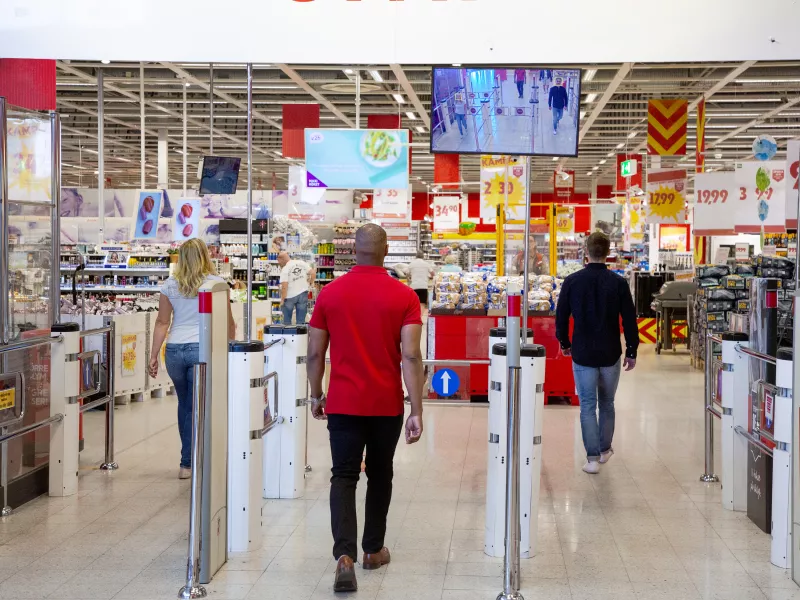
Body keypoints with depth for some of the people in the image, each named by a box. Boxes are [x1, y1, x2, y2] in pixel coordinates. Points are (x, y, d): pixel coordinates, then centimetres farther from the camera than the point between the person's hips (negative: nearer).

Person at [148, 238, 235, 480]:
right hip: (203, 349, -3)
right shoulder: (216, 283, 0)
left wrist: (154, 356, 8)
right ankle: (187, 463, 9)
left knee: (184, 404, 18)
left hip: (174, 350, 3)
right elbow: (228, 323, 3)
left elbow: (162, 322, 4)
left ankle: (190, 458, 27)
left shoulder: (170, 285, 6)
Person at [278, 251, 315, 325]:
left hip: (290, 296, -4)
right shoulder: (302, 263, 0)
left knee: (287, 320, 11)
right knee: (301, 321, 8)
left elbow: (284, 287, -18)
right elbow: (313, 273, -3)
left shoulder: (285, 269, -13)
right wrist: (310, 283, 13)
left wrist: (282, 300, -12)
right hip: (303, 293, 4)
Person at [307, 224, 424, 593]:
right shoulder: (404, 296, -6)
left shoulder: (329, 293, -2)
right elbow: (411, 356, -12)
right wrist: (417, 412, -11)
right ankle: (373, 550, 29)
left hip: (343, 403, 0)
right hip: (387, 405, 0)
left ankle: (345, 554, -17)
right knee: (380, 475, 17)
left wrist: (316, 395, 17)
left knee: (344, 477, 2)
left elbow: (315, 353, 2)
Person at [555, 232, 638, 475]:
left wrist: (564, 343, 16)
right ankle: (605, 449, 30)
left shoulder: (572, 281, -6)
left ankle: (593, 457, -1)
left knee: (587, 405, 4)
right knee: (607, 403, 17)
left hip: (583, 353, -1)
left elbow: (561, 316, 1)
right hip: (610, 353, 1)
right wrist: (631, 351, 6)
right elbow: (629, 319, -4)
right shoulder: (618, 283, -7)